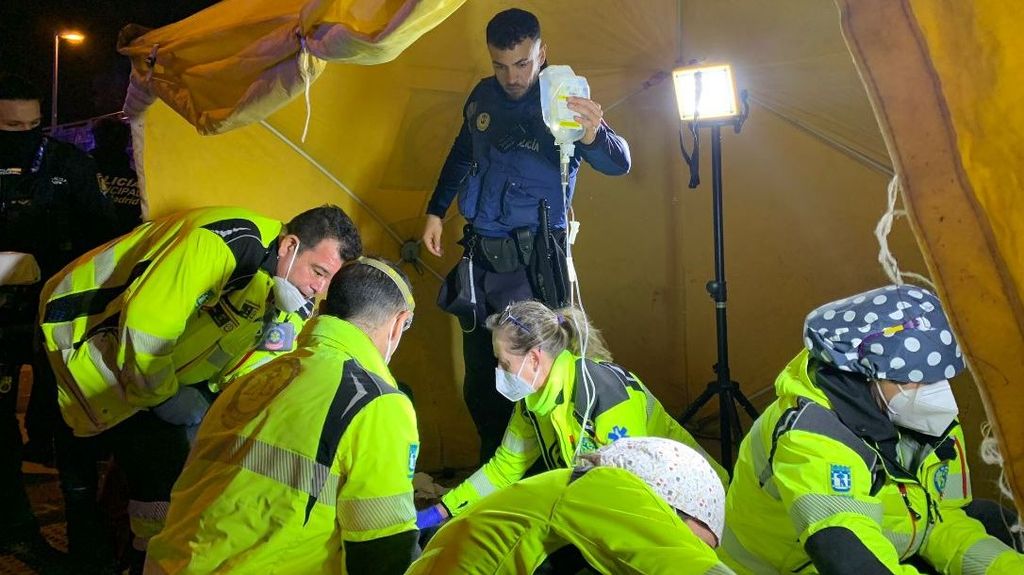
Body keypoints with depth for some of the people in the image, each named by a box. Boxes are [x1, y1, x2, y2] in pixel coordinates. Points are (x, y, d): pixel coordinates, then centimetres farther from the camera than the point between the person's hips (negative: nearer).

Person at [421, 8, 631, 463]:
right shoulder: (484, 97, 6)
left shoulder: (561, 101, -11)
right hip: (480, 255, 6)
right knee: (479, 377, 13)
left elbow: (618, 165, -24)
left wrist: (592, 135, -44)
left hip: (532, 261, -6)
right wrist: (435, 212, 21)